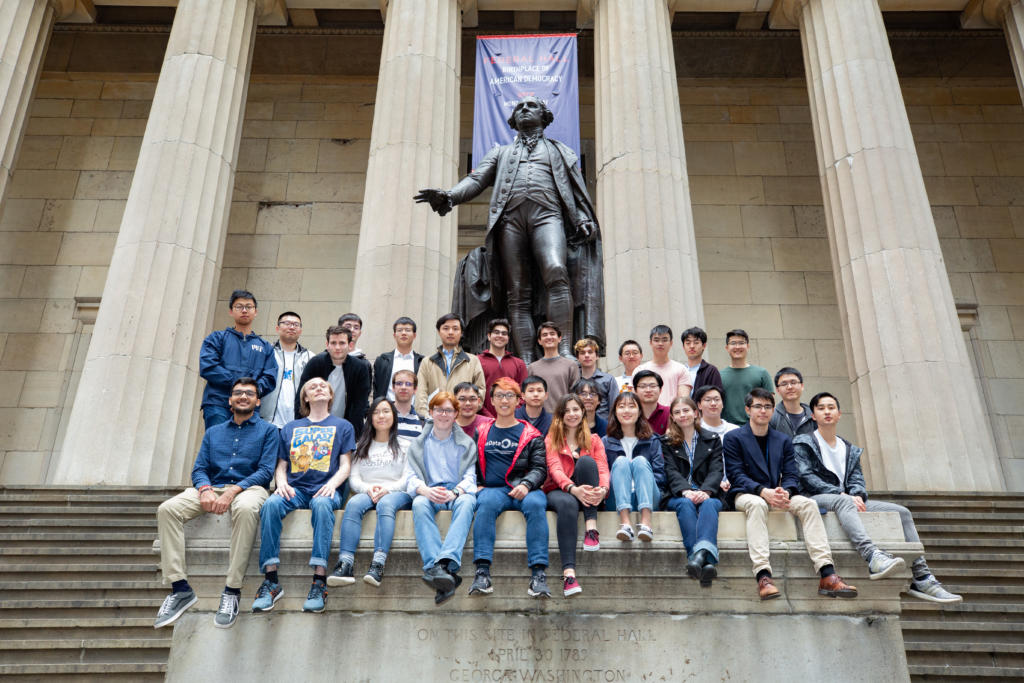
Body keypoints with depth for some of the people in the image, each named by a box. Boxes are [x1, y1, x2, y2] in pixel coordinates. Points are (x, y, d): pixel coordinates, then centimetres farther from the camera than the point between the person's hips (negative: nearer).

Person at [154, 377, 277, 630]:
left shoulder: (267, 430, 11)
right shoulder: (213, 432, 24)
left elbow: (266, 471, -1)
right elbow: (199, 469, 14)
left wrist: (233, 491, -17)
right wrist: (205, 489, -11)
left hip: (248, 487, -4)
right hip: (213, 488, 4)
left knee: (246, 509, -41)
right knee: (167, 509, -23)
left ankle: (232, 591, -34)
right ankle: (180, 588, -22)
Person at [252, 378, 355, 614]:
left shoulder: (342, 426, 18)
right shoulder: (291, 428, 25)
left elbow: (345, 465, 9)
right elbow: (281, 465, 19)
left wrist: (332, 484, -11)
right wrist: (281, 483, -3)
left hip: (324, 489, -2)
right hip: (295, 488, 3)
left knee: (322, 504, -39)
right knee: (271, 504, -32)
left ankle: (320, 582, -43)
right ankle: (271, 581, -32)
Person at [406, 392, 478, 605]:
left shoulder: (466, 443, 18)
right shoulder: (419, 444, 19)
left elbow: (470, 476, 5)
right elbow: (411, 476, 7)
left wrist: (455, 492, -17)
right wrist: (426, 490, -16)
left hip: (458, 493, 0)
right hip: (429, 493, 1)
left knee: (467, 501, -36)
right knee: (419, 503, -35)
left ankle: (446, 562, -54)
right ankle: (436, 567, -51)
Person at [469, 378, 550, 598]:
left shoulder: (531, 435, 16)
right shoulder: (482, 433, 21)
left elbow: (540, 468, 7)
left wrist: (526, 484, -13)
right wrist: (476, 486, 3)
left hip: (525, 489, -1)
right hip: (492, 489, 1)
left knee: (535, 504, -35)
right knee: (486, 503, -35)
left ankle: (539, 574, -40)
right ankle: (482, 572, -42)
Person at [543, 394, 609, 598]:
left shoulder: (594, 440, 18)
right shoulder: (551, 440, 12)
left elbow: (602, 468, 2)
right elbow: (555, 469, -6)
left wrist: (602, 489, -24)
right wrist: (573, 489, -29)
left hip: (588, 496, 2)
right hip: (560, 491, -1)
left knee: (586, 461, -28)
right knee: (567, 504, -39)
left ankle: (591, 528, -35)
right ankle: (568, 572, -52)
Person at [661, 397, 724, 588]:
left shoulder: (713, 440, 18)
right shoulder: (667, 442, 16)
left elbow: (716, 471, 3)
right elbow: (671, 472, -1)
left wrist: (705, 491, -19)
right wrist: (686, 491, -22)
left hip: (707, 494, 1)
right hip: (677, 496, 0)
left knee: (709, 504, -34)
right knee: (686, 504, -35)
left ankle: (700, 553, -60)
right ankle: (706, 560, -54)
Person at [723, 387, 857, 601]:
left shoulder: (783, 440, 18)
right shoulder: (733, 438, 5)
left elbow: (791, 475, 8)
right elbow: (736, 475, -6)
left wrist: (785, 492, -16)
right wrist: (763, 491, -23)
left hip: (776, 495, 4)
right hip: (746, 495, -4)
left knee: (808, 504, -25)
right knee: (757, 504, -39)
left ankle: (827, 576, -34)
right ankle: (763, 576, -49)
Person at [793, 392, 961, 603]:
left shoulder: (850, 450, 26)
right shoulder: (803, 443, 9)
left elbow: (857, 479, 13)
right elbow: (806, 477, -6)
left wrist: (858, 495, -12)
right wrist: (840, 494, -17)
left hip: (846, 501, 6)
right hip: (816, 499, -6)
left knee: (902, 512, -9)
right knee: (844, 502, -40)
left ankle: (921, 578, -14)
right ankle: (874, 557, -62)